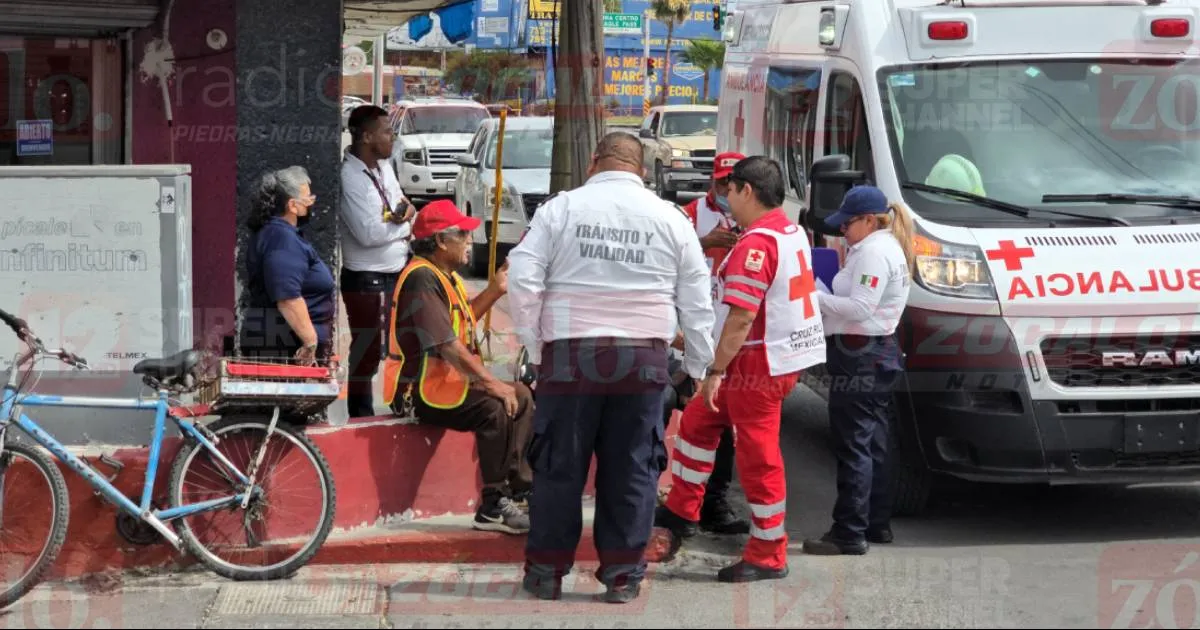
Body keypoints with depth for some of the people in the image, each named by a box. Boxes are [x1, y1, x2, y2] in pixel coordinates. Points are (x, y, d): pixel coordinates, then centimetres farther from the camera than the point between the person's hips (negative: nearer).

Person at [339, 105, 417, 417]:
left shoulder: (384, 166, 7)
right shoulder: (349, 177, -20)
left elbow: (405, 206, 15)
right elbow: (368, 233, -26)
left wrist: (407, 212, -9)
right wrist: (407, 225, -11)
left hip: (397, 275, 8)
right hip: (366, 282, -8)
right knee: (366, 355, 0)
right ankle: (362, 420, 10)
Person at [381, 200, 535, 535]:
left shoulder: (445, 276, 14)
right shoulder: (422, 278, -20)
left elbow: (463, 320, 28)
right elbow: (447, 345, -26)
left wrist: (495, 291, 16)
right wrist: (492, 384, -24)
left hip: (445, 380, 11)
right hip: (419, 391, -11)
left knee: (520, 397, 8)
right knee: (494, 408, -28)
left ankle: (520, 489, 6)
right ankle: (492, 508, -24)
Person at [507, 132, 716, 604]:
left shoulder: (560, 208, 2)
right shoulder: (670, 218, 6)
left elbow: (522, 278, -4)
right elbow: (695, 302, 9)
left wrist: (534, 344, 4)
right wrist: (698, 365, 17)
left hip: (571, 353, -1)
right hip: (643, 358, 1)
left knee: (559, 465, 8)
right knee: (631, 468, 8)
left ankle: (547, 570, 15)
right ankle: (622, 574, 11)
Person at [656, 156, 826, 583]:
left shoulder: (756, 244, -20)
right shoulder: (793, 234, 10)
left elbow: (741, 317, -25)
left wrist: (716, 371, -21)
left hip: (760, 364, -10)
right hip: (783, 355, 10)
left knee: (758, 457, -2)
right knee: (697, 421, 21)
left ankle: (769, 557, 7)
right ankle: (681, 511, 32)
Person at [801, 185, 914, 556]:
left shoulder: (874, 251, -15)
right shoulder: (886, 248, 19)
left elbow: (860, 308, -22)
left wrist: (814, 297, -16)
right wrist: (821, 296, 5)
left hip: (860, 355, -11)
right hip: (880, 353, 11)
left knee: (853, 445, -8)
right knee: (873, 443, 16)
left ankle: (850, 533, -7)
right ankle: (877, 524, 23)